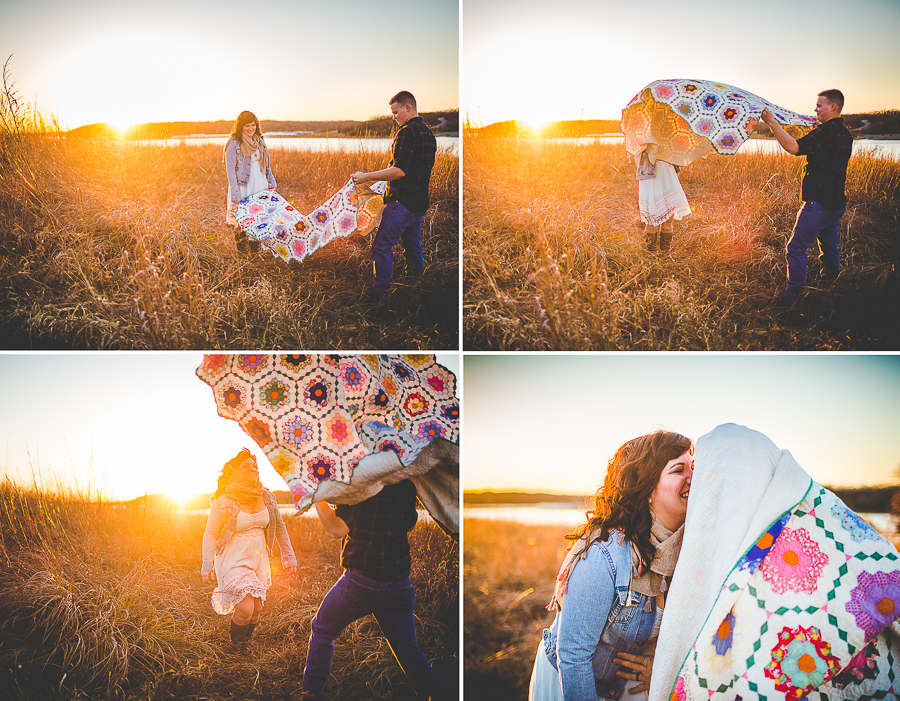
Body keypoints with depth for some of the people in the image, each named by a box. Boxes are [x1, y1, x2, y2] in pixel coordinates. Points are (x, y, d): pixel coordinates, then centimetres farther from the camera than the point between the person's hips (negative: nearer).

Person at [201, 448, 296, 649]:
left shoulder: (266, 497, 0)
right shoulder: (223, 500, -13)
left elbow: (279, 527, 11)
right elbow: (210, 534, -6)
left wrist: (288, 556, 10)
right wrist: (207, 565, -11)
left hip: (258, 558, 5)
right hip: (234, 559, -5)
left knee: (257, 609, 6)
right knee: (245, 608, -17)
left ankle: (245, 644, 34)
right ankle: (236, 648, 12)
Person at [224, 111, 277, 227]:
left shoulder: (259, 140, 9)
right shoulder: (234, 143, -10)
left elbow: (266, 163, 17)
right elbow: (230, 169, -12)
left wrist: (270, 183, 13)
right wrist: (235, 192, -17)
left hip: (260, 184, 6)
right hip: (243, 186, -6)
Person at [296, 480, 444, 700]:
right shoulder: (406, 485, 1)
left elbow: (338, 529, -14)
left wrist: (317, 498, -9)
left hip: (362, 581, -4)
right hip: (400, 583, 5)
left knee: (322, 630, 17)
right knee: (408, 650, 13)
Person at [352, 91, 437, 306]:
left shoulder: (407, 132, -15)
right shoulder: (429, 134, 14)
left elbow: (400, 171, -22)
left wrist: (366, 176, -19)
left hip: (402, 202, -9)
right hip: (420, 203, 9)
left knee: (382, 246, -7)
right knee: (413, 247, 19)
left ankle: (379, 295, -7)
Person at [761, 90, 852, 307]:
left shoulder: (827, 131, -19)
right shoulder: (845, 134, 11)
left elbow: (794, 147, -31)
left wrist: (772, 122, -28)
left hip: (819, 203, -9)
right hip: (836, 203, 10)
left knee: (796, 248, -3)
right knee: (829, 248, 24)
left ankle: (791, 298, 0)